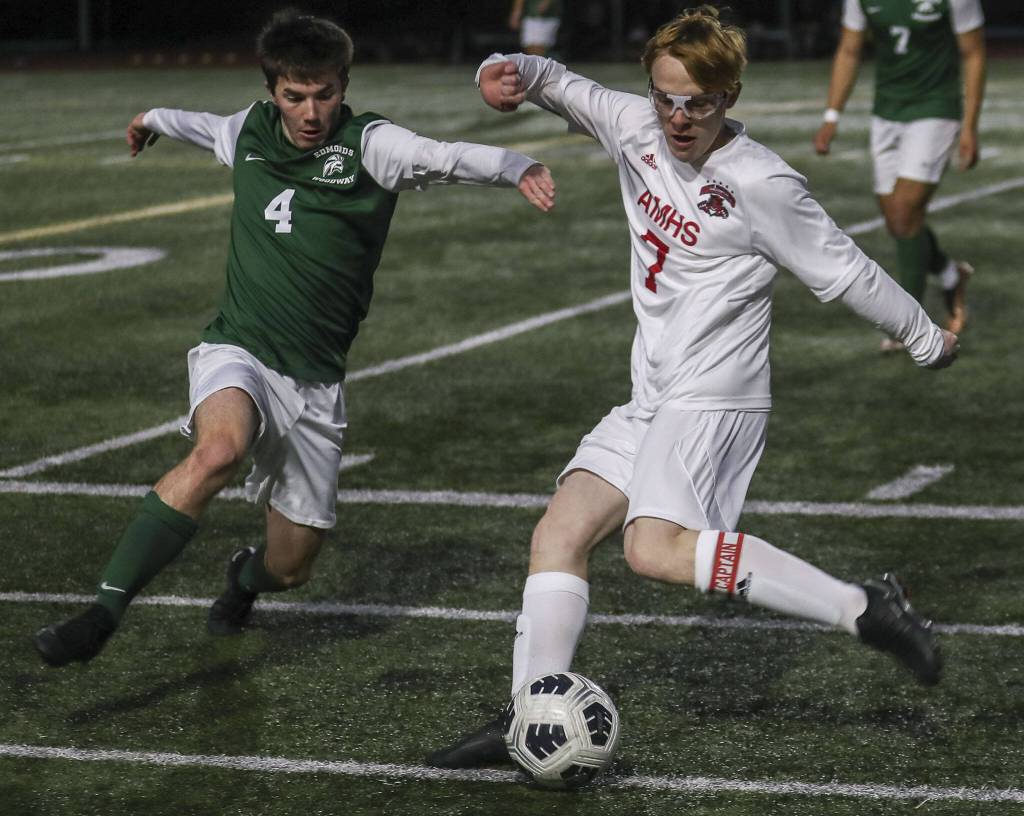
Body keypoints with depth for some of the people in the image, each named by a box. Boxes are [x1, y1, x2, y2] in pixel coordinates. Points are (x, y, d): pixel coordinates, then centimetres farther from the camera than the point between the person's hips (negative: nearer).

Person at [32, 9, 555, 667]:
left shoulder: (367, 144, -8)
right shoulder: (251, 132, 5)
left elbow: (445, 157, -28)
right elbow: (215, 130, 31)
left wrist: (516, 168, -48)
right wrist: (158, 120, 51)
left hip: (316, 383, 0)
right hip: (239, 352, 0)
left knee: (291, 568, 9)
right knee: (220, 448, -36)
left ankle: (246, 576, 49)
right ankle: (102, 616, -37)